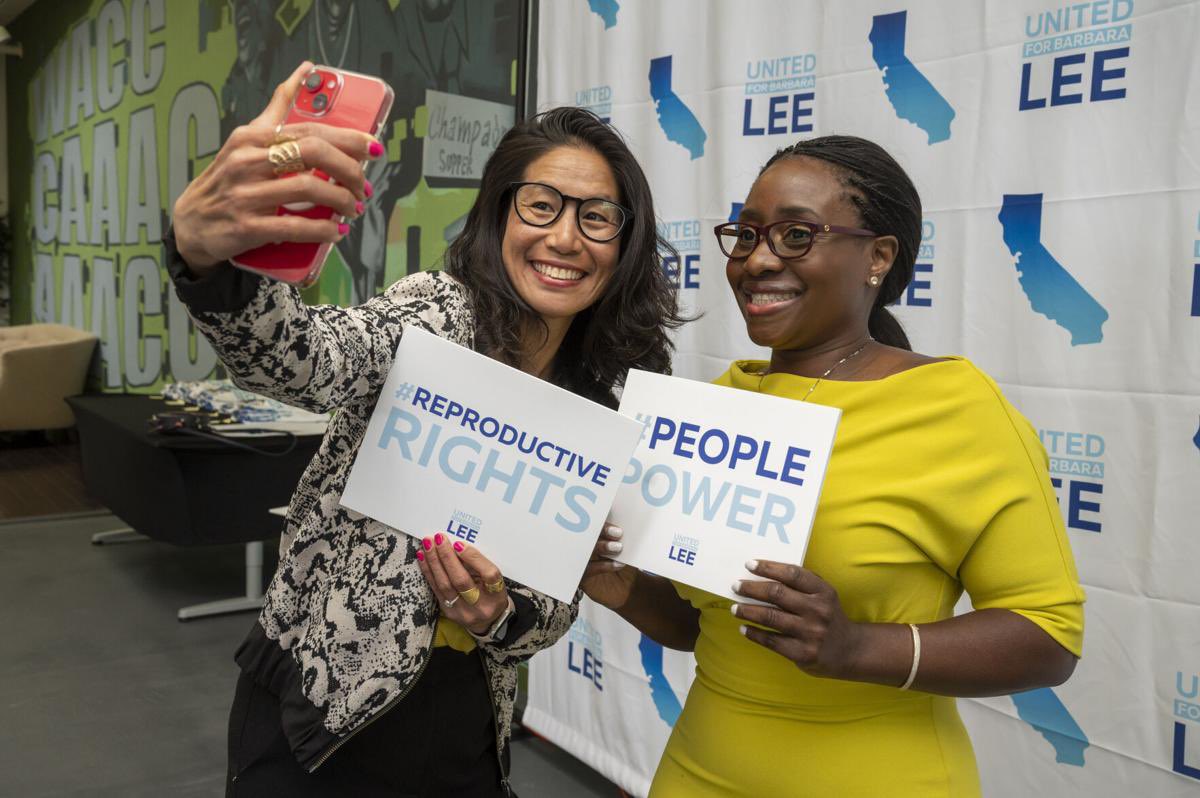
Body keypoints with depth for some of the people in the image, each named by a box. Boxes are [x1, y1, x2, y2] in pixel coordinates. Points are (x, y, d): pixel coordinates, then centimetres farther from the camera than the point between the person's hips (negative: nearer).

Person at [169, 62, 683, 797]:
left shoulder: (605, 402, 1)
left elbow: (559, 598, 3)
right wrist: (205, 250, -54)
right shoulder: (436, 314, -13)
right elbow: (308, 359, -34)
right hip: (317, 709, -4)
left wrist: (501, 614, -18)